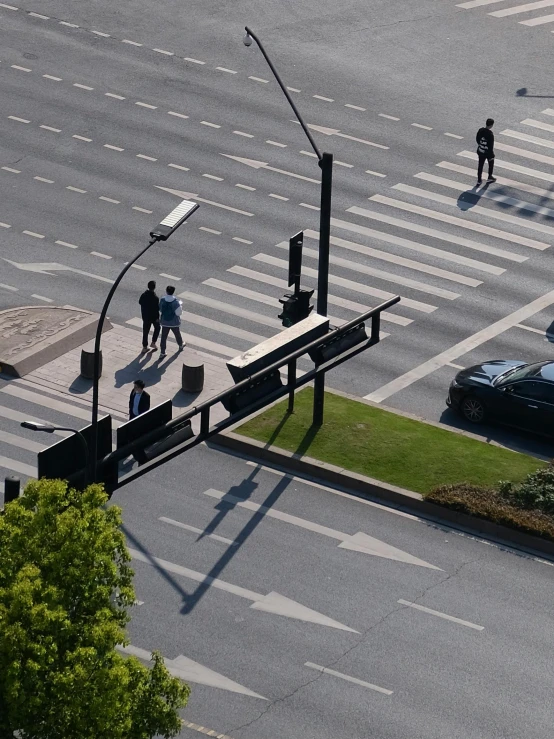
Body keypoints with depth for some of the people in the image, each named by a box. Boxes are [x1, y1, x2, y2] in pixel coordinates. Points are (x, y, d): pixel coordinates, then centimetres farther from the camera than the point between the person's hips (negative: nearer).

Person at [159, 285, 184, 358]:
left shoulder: (162, 300, -12)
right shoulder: (175, 302, -22)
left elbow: (160, 310, -1)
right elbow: (178, 313, -18)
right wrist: (180, 305, -2)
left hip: (165, 322, 2)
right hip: (174, 322, -2)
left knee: (164, 337, 8)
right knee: (177, 334, 23)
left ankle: (162, 353, 8)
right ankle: (181, 345, 48)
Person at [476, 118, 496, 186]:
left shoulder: (480, 130, -8)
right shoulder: (490, 134, -26)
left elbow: (477, 139, 6)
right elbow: (491, 145, -22)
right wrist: (491, 155, -13)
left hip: (480, 151, 5)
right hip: (488, 152, -5)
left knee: (480, 165, 12)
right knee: (491, 164, 20)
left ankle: (479, 180, 16)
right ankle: (489, 177, 32)